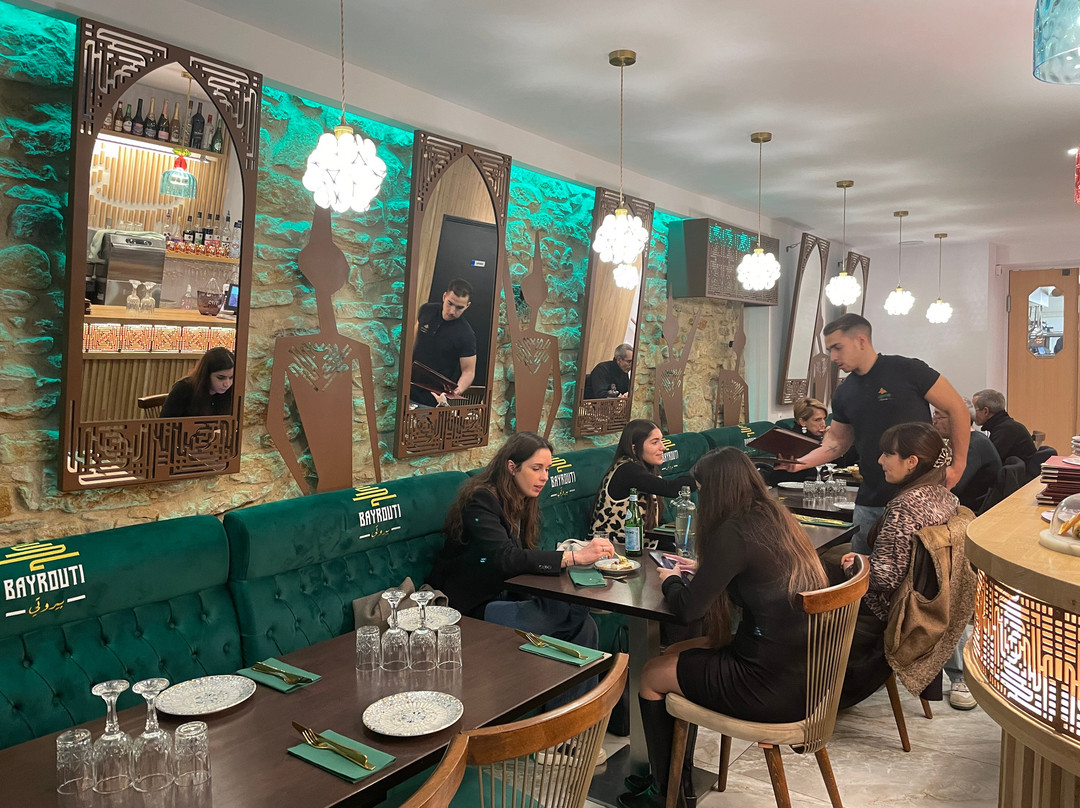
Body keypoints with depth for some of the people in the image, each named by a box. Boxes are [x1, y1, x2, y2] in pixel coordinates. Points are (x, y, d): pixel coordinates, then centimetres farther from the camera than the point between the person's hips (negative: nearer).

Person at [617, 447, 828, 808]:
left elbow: (687, 609, -15)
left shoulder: (734, 534, -20)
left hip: (775, 687, -8)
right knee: (674, 654, 22)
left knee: (651, 675, 12)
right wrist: (702, 568, 19)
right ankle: (676, 774, 33)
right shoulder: (779, 519, 5)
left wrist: (671, 580, 6)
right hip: (806, 673, 8)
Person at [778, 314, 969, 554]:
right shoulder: (844, 394, 9)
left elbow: (957, 409, -4)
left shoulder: (907, 370, -9)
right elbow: (837, 442, 16)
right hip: (870, 501, 5)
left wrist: (958, 465, -6)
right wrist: (800, 462, -1)